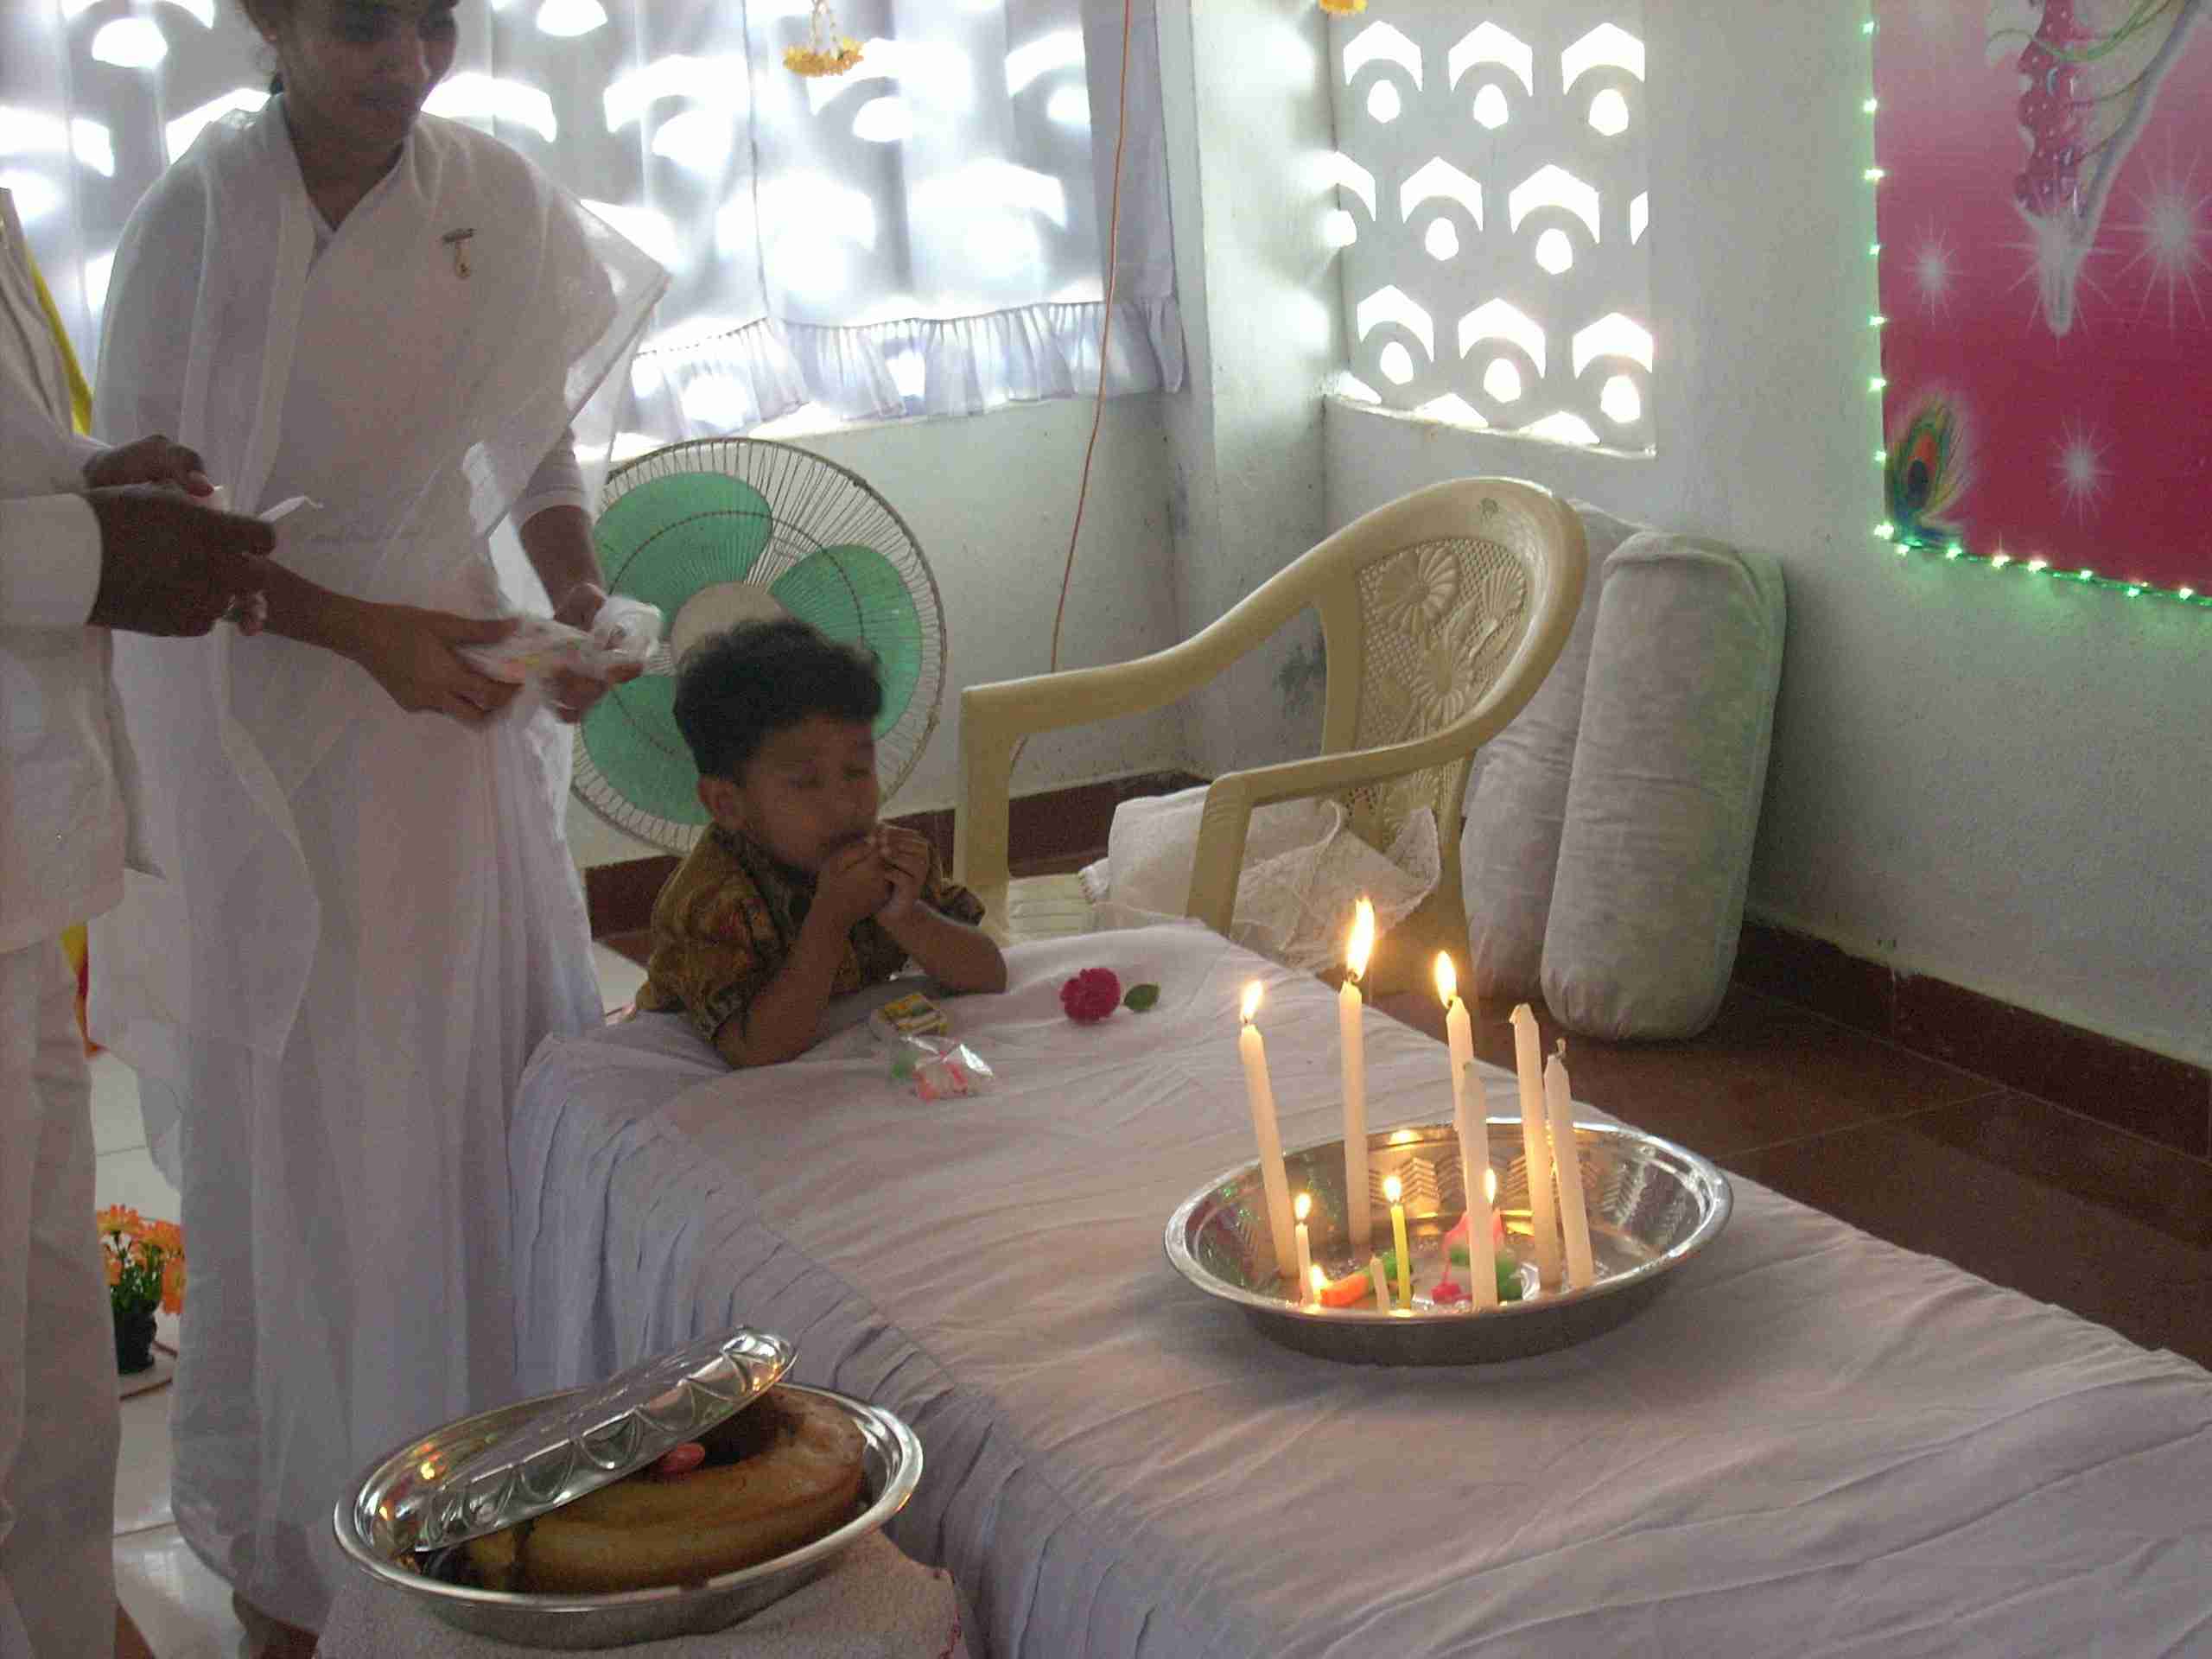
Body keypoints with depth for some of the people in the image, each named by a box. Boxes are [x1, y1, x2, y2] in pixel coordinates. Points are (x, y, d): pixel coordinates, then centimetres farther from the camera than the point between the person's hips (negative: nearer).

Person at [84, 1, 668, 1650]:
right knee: (292, 1121, 4)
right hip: (260, 726, -3)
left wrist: (574, 589, -8)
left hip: (453, 700, 4)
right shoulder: (197, 218, -12)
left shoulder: (495, 196, -1)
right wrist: (365, 631, -22)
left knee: (491, 1078, 8)